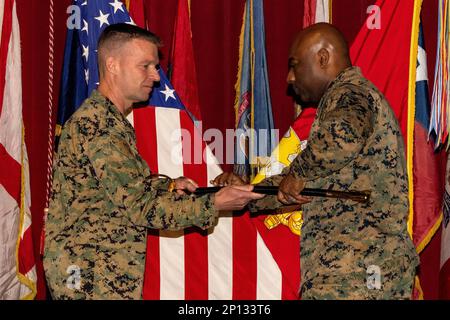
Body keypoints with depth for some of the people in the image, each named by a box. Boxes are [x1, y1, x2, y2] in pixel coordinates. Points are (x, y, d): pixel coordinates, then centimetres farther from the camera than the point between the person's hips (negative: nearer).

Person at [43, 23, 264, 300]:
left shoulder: (112, 120, 13)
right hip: (92, 279, -10)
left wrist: (168, 186, 4)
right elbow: (141, 208, -22)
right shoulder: (97, 125, -20)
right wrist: (214, 204, -18)